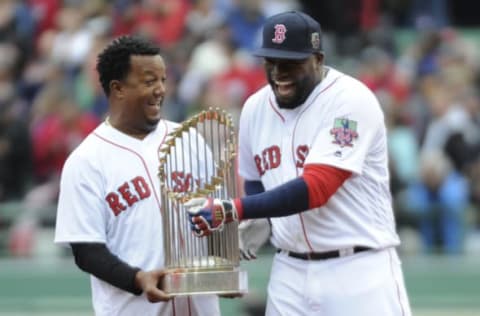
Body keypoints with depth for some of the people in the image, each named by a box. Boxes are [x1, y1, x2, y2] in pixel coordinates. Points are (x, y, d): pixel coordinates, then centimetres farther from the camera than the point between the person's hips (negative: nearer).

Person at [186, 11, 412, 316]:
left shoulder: (351, 100, -15)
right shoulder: (255, 108, 7)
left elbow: (315, 187, -25)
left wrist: (232, 210, -31)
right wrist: (255, 220, 1)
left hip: (360, 269, -6)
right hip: (290, 272, 6)